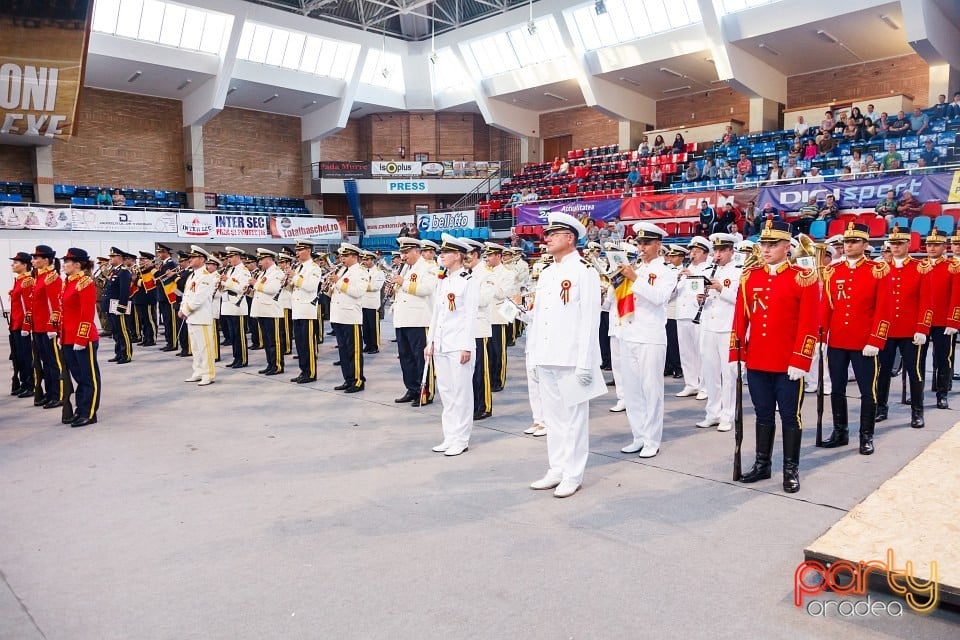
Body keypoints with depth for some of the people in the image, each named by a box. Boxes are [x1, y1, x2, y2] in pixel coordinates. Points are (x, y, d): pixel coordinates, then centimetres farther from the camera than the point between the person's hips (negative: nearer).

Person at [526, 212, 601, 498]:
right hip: (546, 358, 8)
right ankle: (556, 471, 23)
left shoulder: (584, 270, -6)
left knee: (574, 416, 1)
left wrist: (585, 362, -17)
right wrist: (534, 358, 15)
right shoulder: (545, 274, 17)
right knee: (552, 416, 13)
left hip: (572, 359, -7)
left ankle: (573, 475, 11)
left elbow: (590, 319, -12)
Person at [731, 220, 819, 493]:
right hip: (756, 362, 4)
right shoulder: (749, 277, 6)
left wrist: (800, 361, -14)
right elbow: (740, 319, 6)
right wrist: (736, 355, 2)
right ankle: (762, 464, 26)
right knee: (763, 415, 14)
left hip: (789, 365, -4)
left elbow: (809, 324, -9)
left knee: (790, 417, 7)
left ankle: (791, 469, 20)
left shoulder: (803, 278, -6)